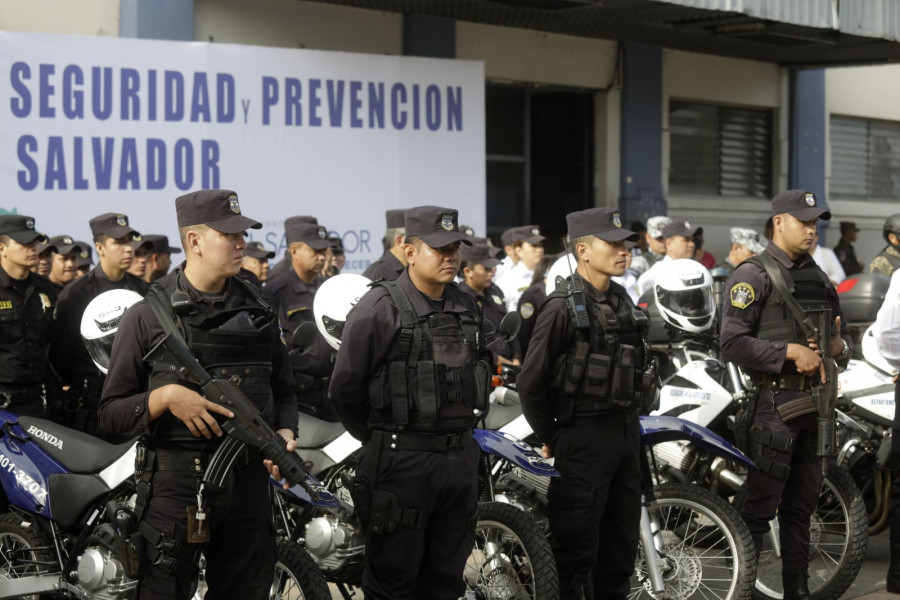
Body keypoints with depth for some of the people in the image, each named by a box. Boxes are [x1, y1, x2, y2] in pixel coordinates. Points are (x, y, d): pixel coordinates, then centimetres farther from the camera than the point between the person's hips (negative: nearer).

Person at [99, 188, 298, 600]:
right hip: (174, 485, -4)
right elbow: (111, 413, -4)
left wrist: (285, 433, -2)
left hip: (248, 484, 5)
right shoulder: (147, 317, -3)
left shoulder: (258, 314, 12)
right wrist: (167, 397, -20)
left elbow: (283, 390, 18)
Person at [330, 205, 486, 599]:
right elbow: (345, 389, -9)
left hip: (461, 459, 6)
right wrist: (379, 439, 1)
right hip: (402, 461, -6)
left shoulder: (466, 308, 12)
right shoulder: (379, 308, -9)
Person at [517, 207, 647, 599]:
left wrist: (631, 419, 15)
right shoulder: (564, 307, -14)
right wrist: (551, 440, -6)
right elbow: (531, 382, -13)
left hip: (626, 430, 8)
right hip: (584, 435, -8)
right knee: (577, 542, -1)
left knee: (622, 538, 16)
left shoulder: (622, 301, 10)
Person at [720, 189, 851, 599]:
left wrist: (839, 347, 1)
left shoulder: (820, 278, 18)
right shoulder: (753, 275, -6)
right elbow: (732, 343, -15)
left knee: (801, 507, 14)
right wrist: (792, 351, -18)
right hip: (772, 401, -7)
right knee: (759, 509, -7)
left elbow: (842, 334, 25)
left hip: (813, 403, 7)